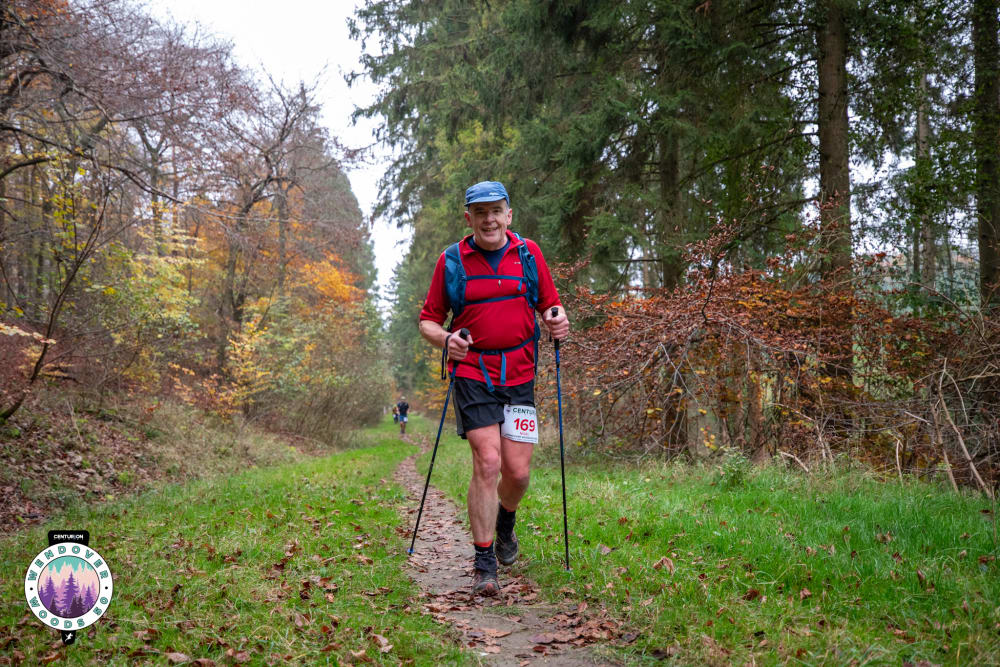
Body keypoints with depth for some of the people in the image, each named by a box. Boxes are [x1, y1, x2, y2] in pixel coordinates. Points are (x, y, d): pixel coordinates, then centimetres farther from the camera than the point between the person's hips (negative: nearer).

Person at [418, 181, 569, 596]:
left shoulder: (528, 253, 7)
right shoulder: (452, 260, 2)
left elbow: (550, 304, 15)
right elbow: (428, 321, 5)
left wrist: (557, 319, -9)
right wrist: (446, 339, -17)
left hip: (519, 375, 2)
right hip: (473, 373, -2)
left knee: (518, 471, 1)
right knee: (487, 461, -14)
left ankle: (504, 525, 36)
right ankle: (484, 564, -3)